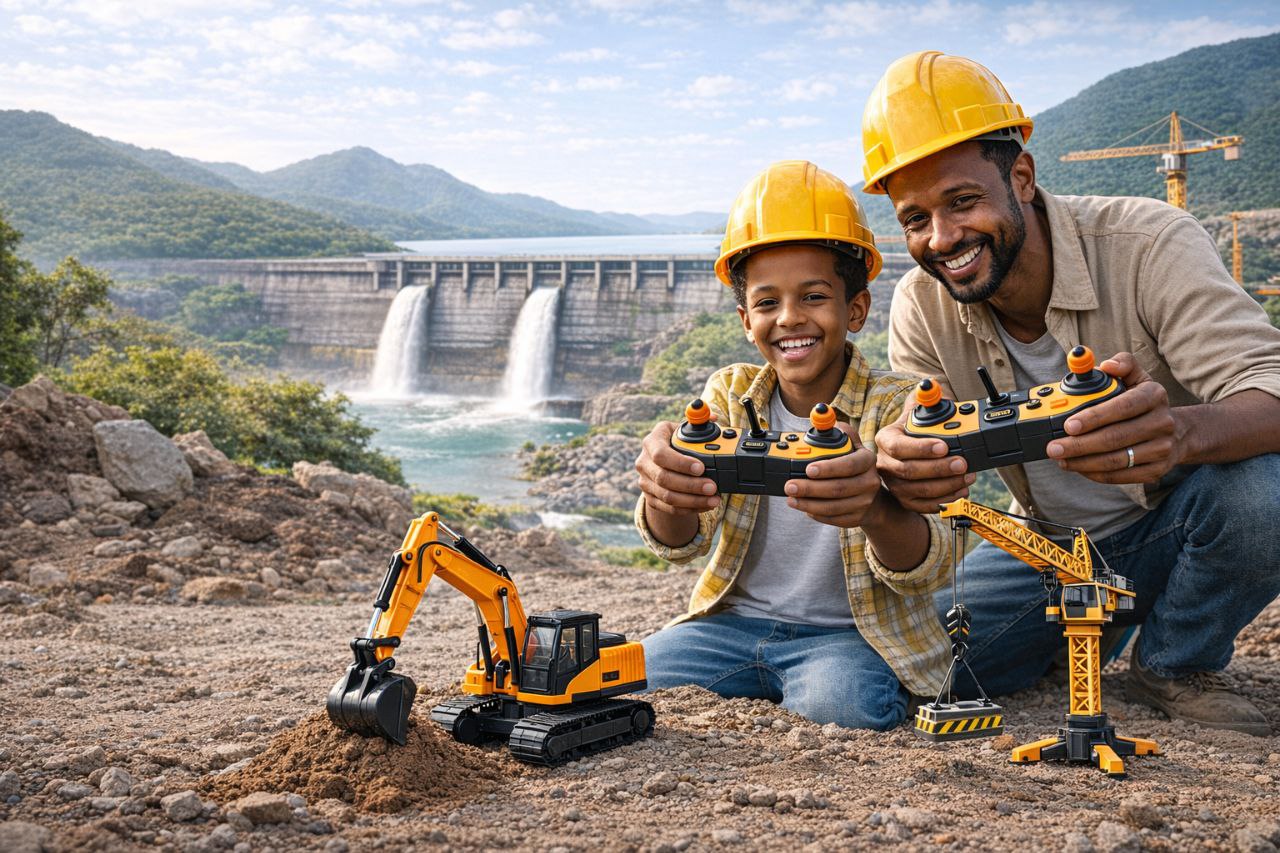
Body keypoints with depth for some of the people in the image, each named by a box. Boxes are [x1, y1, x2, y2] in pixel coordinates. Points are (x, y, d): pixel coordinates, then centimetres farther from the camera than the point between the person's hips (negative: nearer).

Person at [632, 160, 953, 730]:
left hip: (854, 634, -3)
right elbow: (681, 541, -12)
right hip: (737, 622, 3)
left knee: (842, 706, -34)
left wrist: (875, 508, -48)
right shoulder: (730, 395, 0)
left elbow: (929, 570, -23)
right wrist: (665, 490, -39)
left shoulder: (896, 407, -10)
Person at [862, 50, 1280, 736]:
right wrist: (899, 475, -43)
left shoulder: (1149, 243, -25)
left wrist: (1180, 432, -59)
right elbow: (921, 455, -16)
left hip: (1173, 525, -3)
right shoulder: (920, 308, -12)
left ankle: (1176, 663, -3)